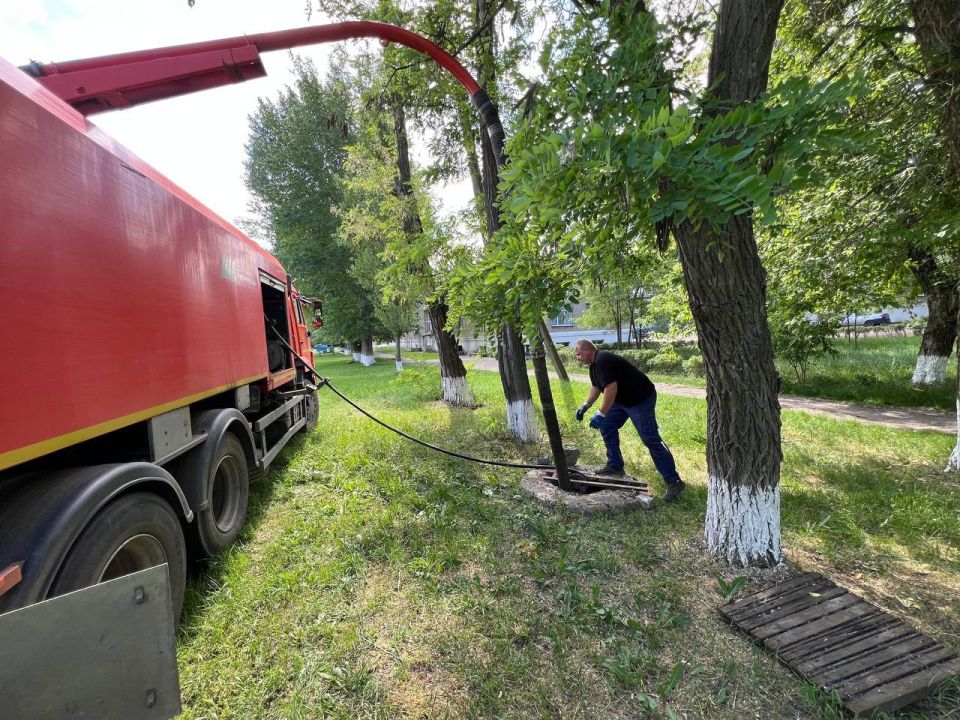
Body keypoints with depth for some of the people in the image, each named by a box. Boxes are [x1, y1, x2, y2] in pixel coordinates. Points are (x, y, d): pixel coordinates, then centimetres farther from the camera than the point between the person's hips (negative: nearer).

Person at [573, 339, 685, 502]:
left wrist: (600, 414, -29)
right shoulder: (595, 363, 8)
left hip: (641, 399, -10)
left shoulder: (603, 361, -25)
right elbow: (596, 386, 21)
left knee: (651, 439, -10)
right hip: (623, 400, 10)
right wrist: (585, 406, 13)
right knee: (606, 427, 10)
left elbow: (611, 389, -33)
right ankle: (615, 466, 21)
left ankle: (674, 482, -2)